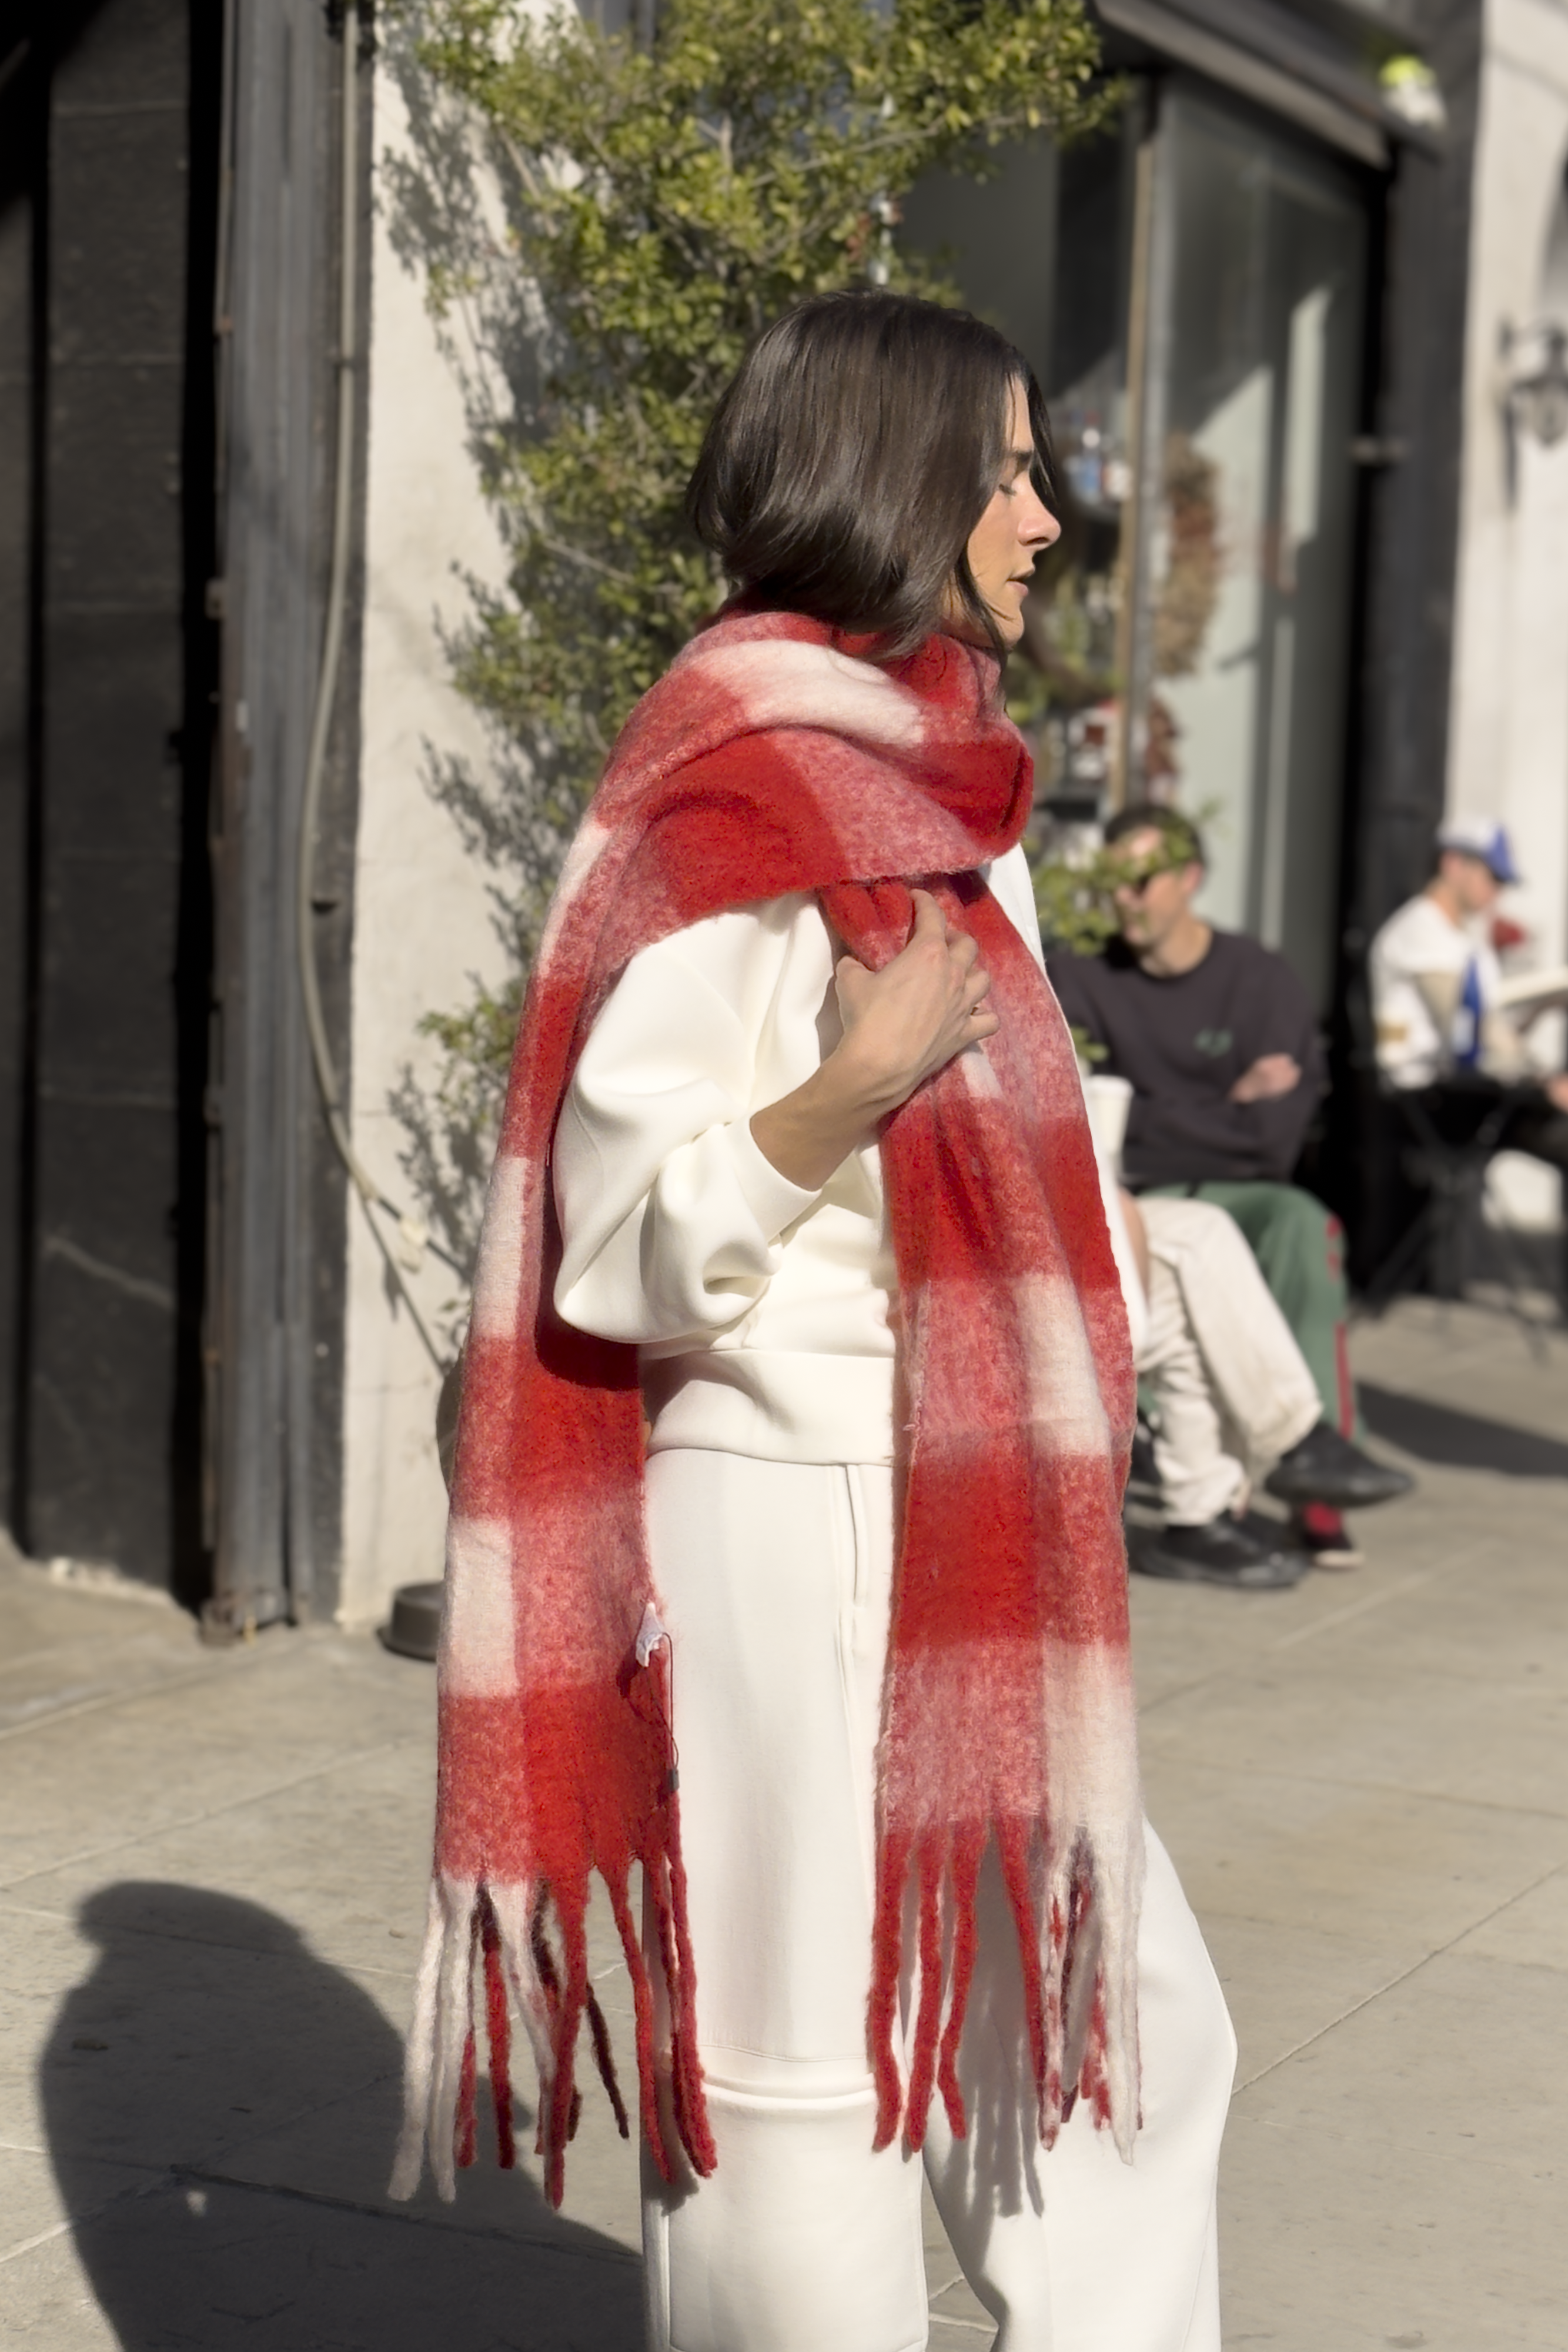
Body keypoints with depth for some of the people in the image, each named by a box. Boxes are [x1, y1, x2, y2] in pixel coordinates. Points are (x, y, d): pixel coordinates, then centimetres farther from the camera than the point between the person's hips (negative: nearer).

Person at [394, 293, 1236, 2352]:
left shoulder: (926, 790, 14)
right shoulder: (736, 809, -14)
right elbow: (625, 1234, -16)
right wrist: (846, 1094, -32)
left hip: (965, 1543, 9)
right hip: (801, 1523, -9)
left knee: (1125, 2036, 14)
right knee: (803, 2070, 1)